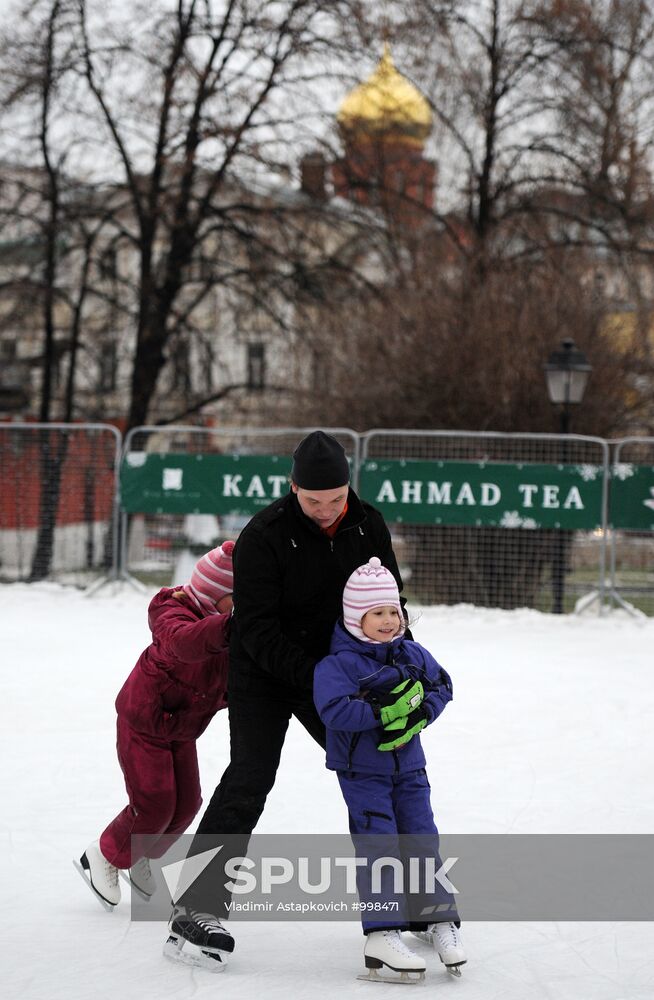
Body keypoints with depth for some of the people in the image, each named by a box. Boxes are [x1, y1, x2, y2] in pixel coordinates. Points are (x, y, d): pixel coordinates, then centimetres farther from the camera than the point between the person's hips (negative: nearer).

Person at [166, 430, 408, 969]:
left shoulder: (368, 525, -7)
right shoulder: (264, 536, -23)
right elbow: (258, 630, -23)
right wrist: (319, 678, -30)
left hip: (336, 669, 6)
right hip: (264, 675, -5)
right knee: (250, 779, -17)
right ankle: (197, 913, -18)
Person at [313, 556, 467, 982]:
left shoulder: (413, 655, 3)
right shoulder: (338, 664, -16)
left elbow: (442, 686, 10)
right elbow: (334, 709, -27)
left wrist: (421, 712, -10)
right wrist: (383, 711, -29)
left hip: (408, 766, 5)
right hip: (362, 773, -5)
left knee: (421, 838, 6)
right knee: (378, 845, -10)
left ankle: (439, 920, 16)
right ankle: (382, 935, -9)